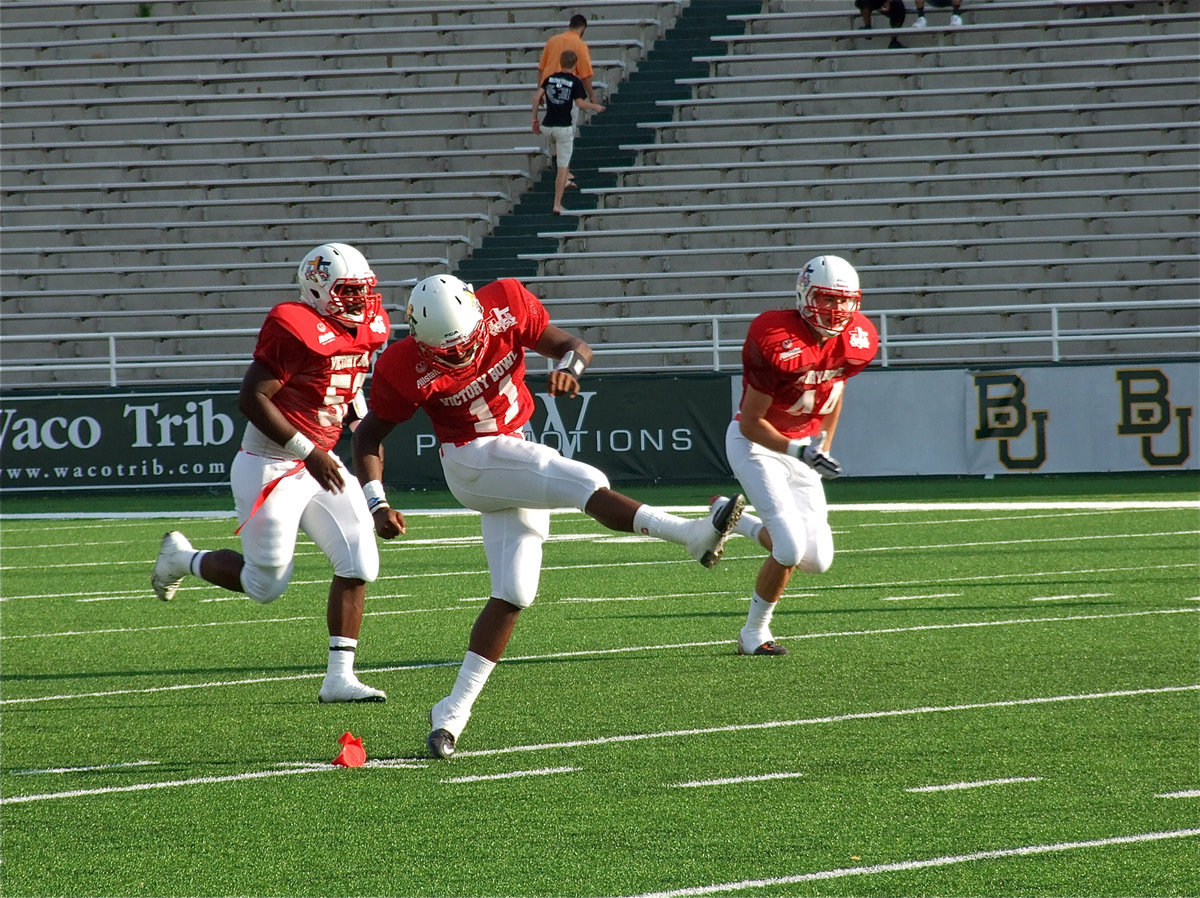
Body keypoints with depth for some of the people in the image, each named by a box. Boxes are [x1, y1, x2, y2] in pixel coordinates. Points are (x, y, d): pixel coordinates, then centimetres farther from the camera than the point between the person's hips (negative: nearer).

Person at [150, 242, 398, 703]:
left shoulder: (368, 331, 4)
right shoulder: (296, 328, -22)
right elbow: (251, 398, -22)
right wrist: (308, 451, -23)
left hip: (319, 465, 8)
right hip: (271, 470, -8)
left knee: (358, 564, -6)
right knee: (266, 585, 2)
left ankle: (339, 677, -1)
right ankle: (181, 558, 29)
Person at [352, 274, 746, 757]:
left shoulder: (505, 305, -12)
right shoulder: (405, 369, -19)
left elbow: (573, 345, -3)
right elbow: (369, 436, -5)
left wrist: (568, 365, -26)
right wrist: (378, 505, -15)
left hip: (515, 456, 5)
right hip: (471, 462, -5)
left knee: (513, 596, 3)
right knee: (589, 486, -25)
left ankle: (454, 711, 6)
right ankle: (694, 535, -23)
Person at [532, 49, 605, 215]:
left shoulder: (550, 78, 8)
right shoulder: (575, 82, -4)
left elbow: (536, 97, 1)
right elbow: (580, 103, -14)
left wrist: (535, 120, 8)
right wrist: (594, 106, 5)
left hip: (547, 126, 4)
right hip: (564, 126, -4)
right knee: (563, 166, -1)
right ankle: (557, 204, -4)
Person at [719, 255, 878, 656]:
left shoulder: (855, 341, -8)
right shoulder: (777, 343, -28)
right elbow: (750, 424, -23)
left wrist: (824, 450, 15)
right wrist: (801, 453, -32)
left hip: (802, 446, 7)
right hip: (756, 444, -7)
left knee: (818, 559, 2)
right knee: (791, 549, -19)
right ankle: (754, 634, 4)